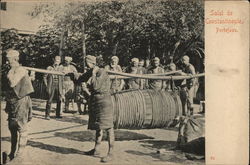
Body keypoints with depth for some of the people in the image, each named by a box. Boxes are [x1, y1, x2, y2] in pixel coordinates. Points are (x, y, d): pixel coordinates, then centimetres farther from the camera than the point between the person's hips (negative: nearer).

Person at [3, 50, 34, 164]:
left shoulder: (20, 70, -11)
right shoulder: (11, 72, 14)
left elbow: (12, 83, -26)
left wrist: (11, 71, -13)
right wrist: (7, 104, 21)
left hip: (21, 102, -9)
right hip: (12, 102, 9)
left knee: (21, 128, -3)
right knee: (12, 128, 11)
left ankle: (20, 153, 2)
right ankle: (12, 153, 20)